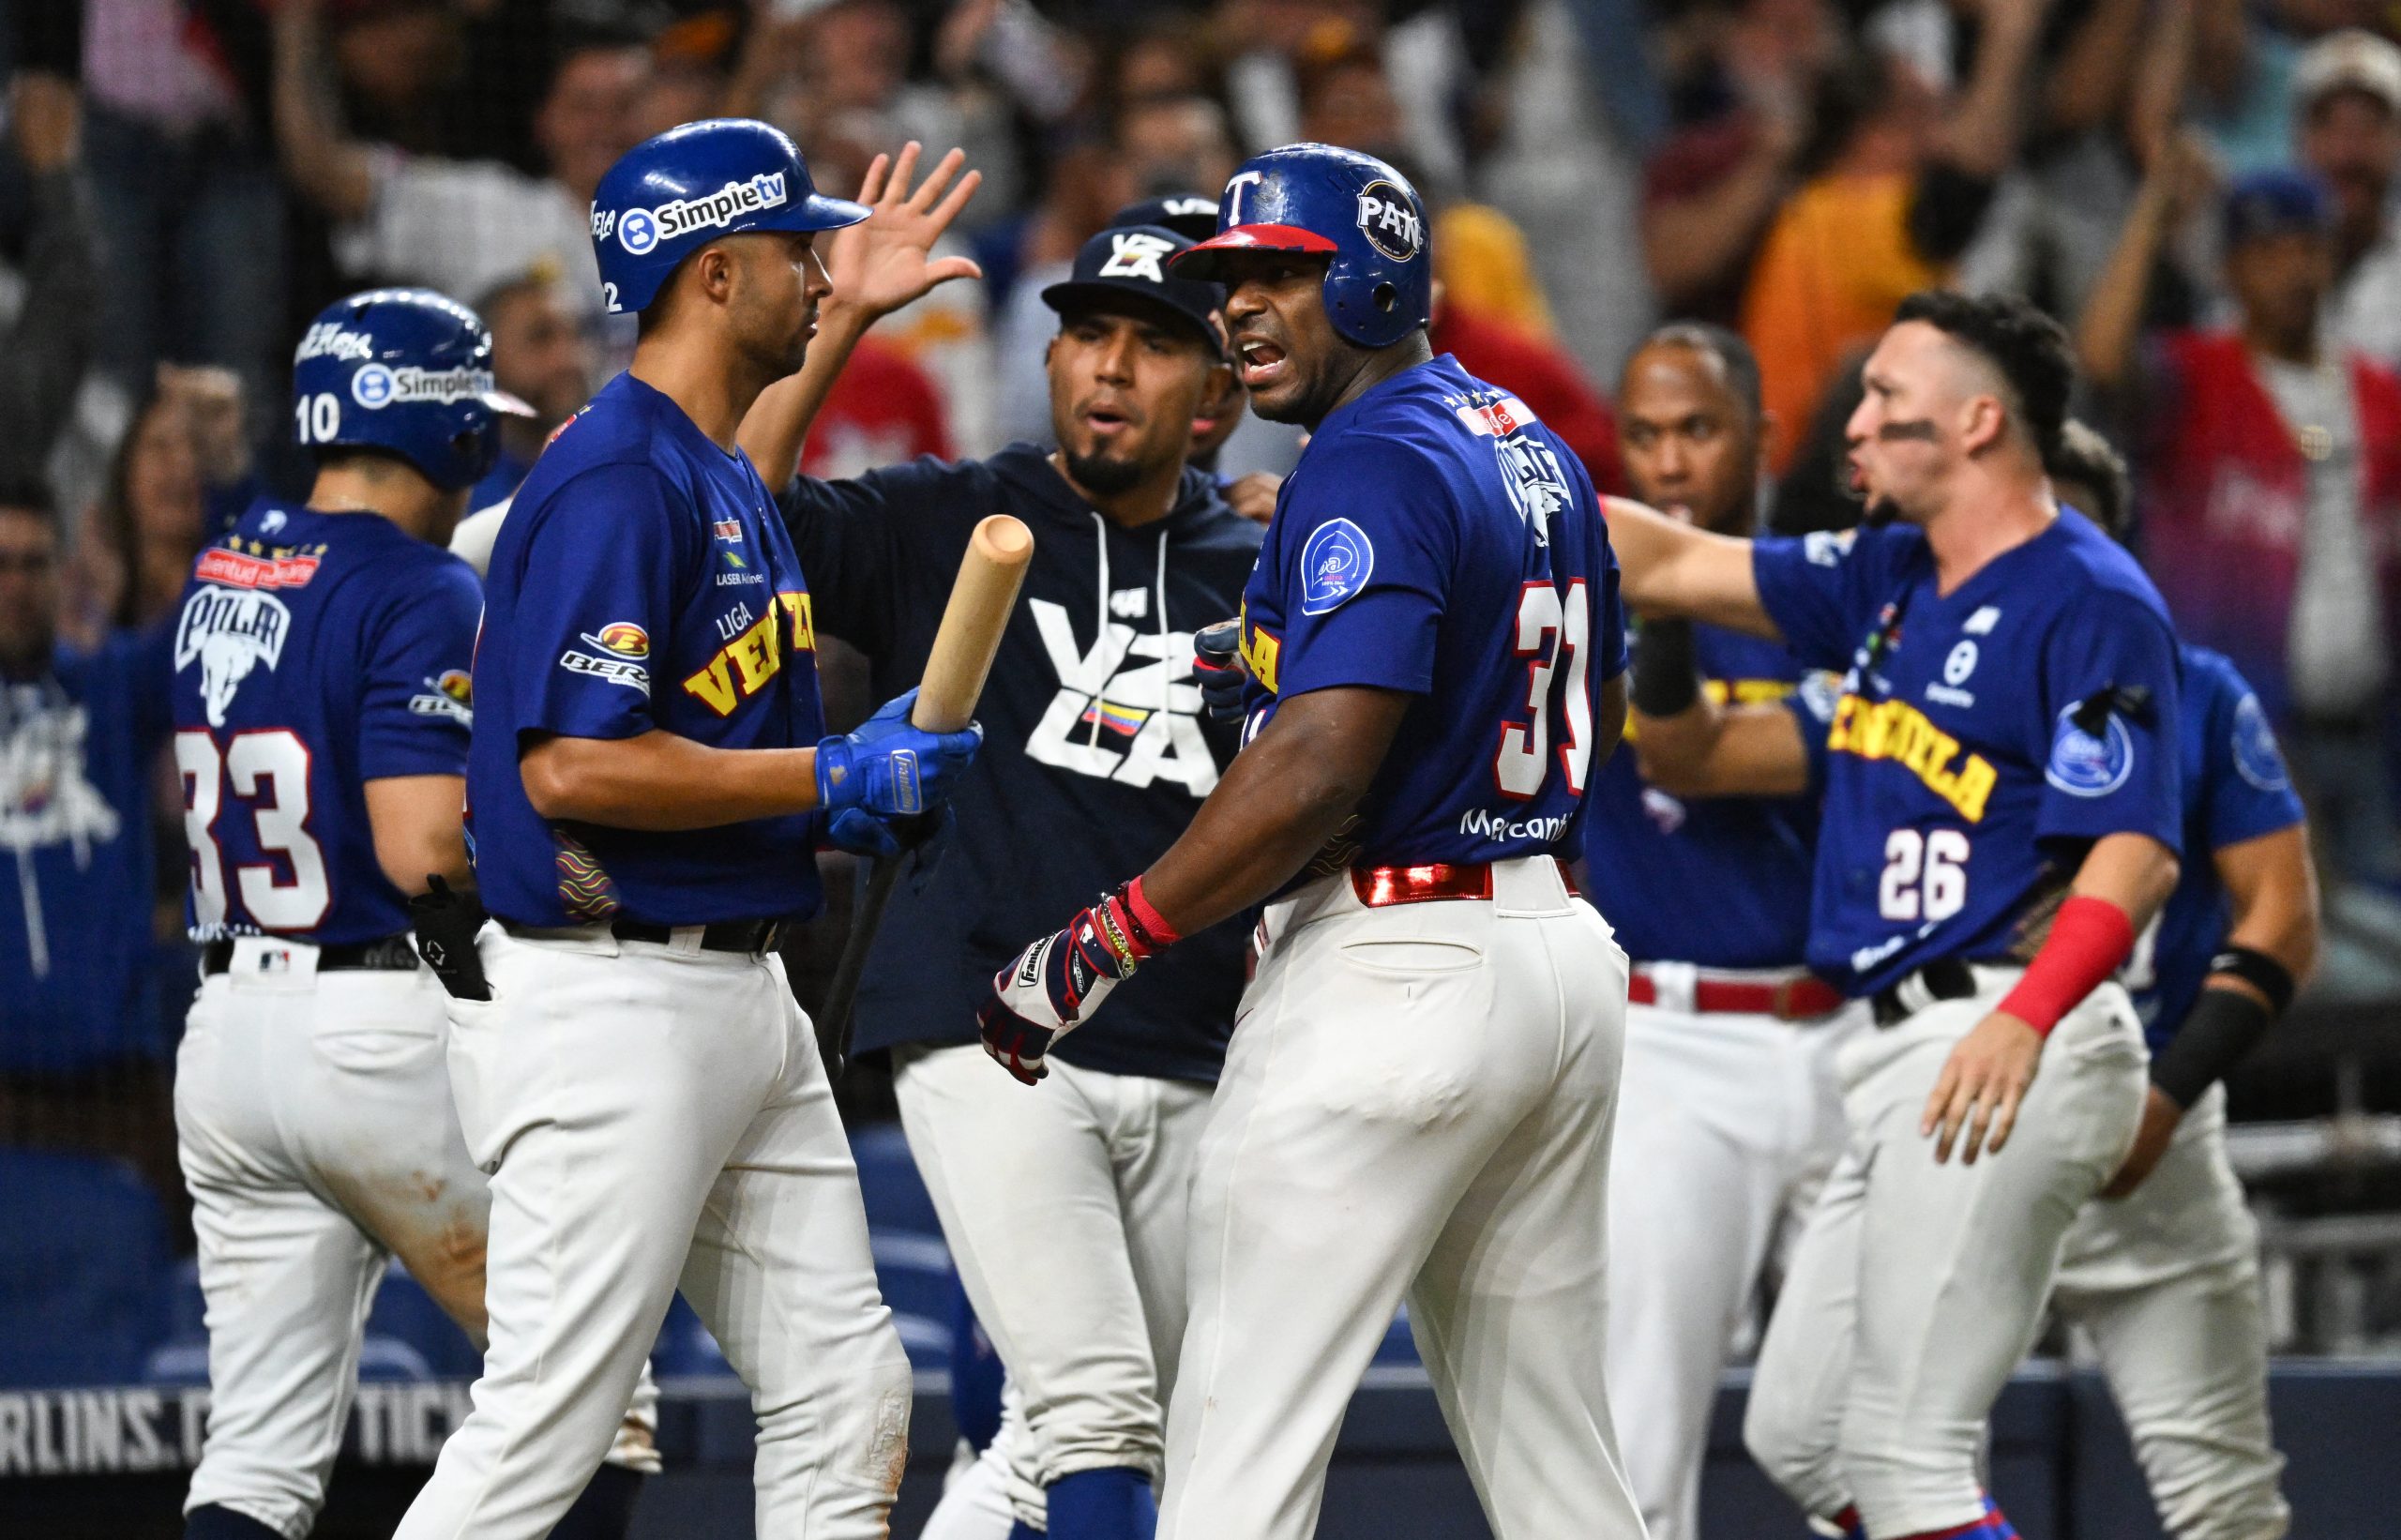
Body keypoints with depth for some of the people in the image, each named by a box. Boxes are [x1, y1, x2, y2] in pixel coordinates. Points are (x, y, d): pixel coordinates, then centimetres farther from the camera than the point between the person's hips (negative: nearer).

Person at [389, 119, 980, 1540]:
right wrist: (827, 781, -16)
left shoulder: (729, 475, 18)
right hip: (611, 1000, -11)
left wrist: (859, 784, 10)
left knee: (849, 1393, 8)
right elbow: (569, 767, -23)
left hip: (737, 986, 11)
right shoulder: (619, 479, -15)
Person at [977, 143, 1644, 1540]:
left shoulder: (1370, 466, -14)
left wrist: (1098, 949, -19)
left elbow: (1317, 777, -23)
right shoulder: (1532, 446, 15)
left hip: (1393, 970, -10)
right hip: (1564, 947, 10)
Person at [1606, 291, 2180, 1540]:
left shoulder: (2092, 602, -9)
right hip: (1902, 1057, 10)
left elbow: (2135, 853, -18)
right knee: (1799, 1435, 11)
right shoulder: (1890, 578, 18)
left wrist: (2026, 1021, -33)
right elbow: (1666, 565, 23)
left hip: (2009, 1051, -10)